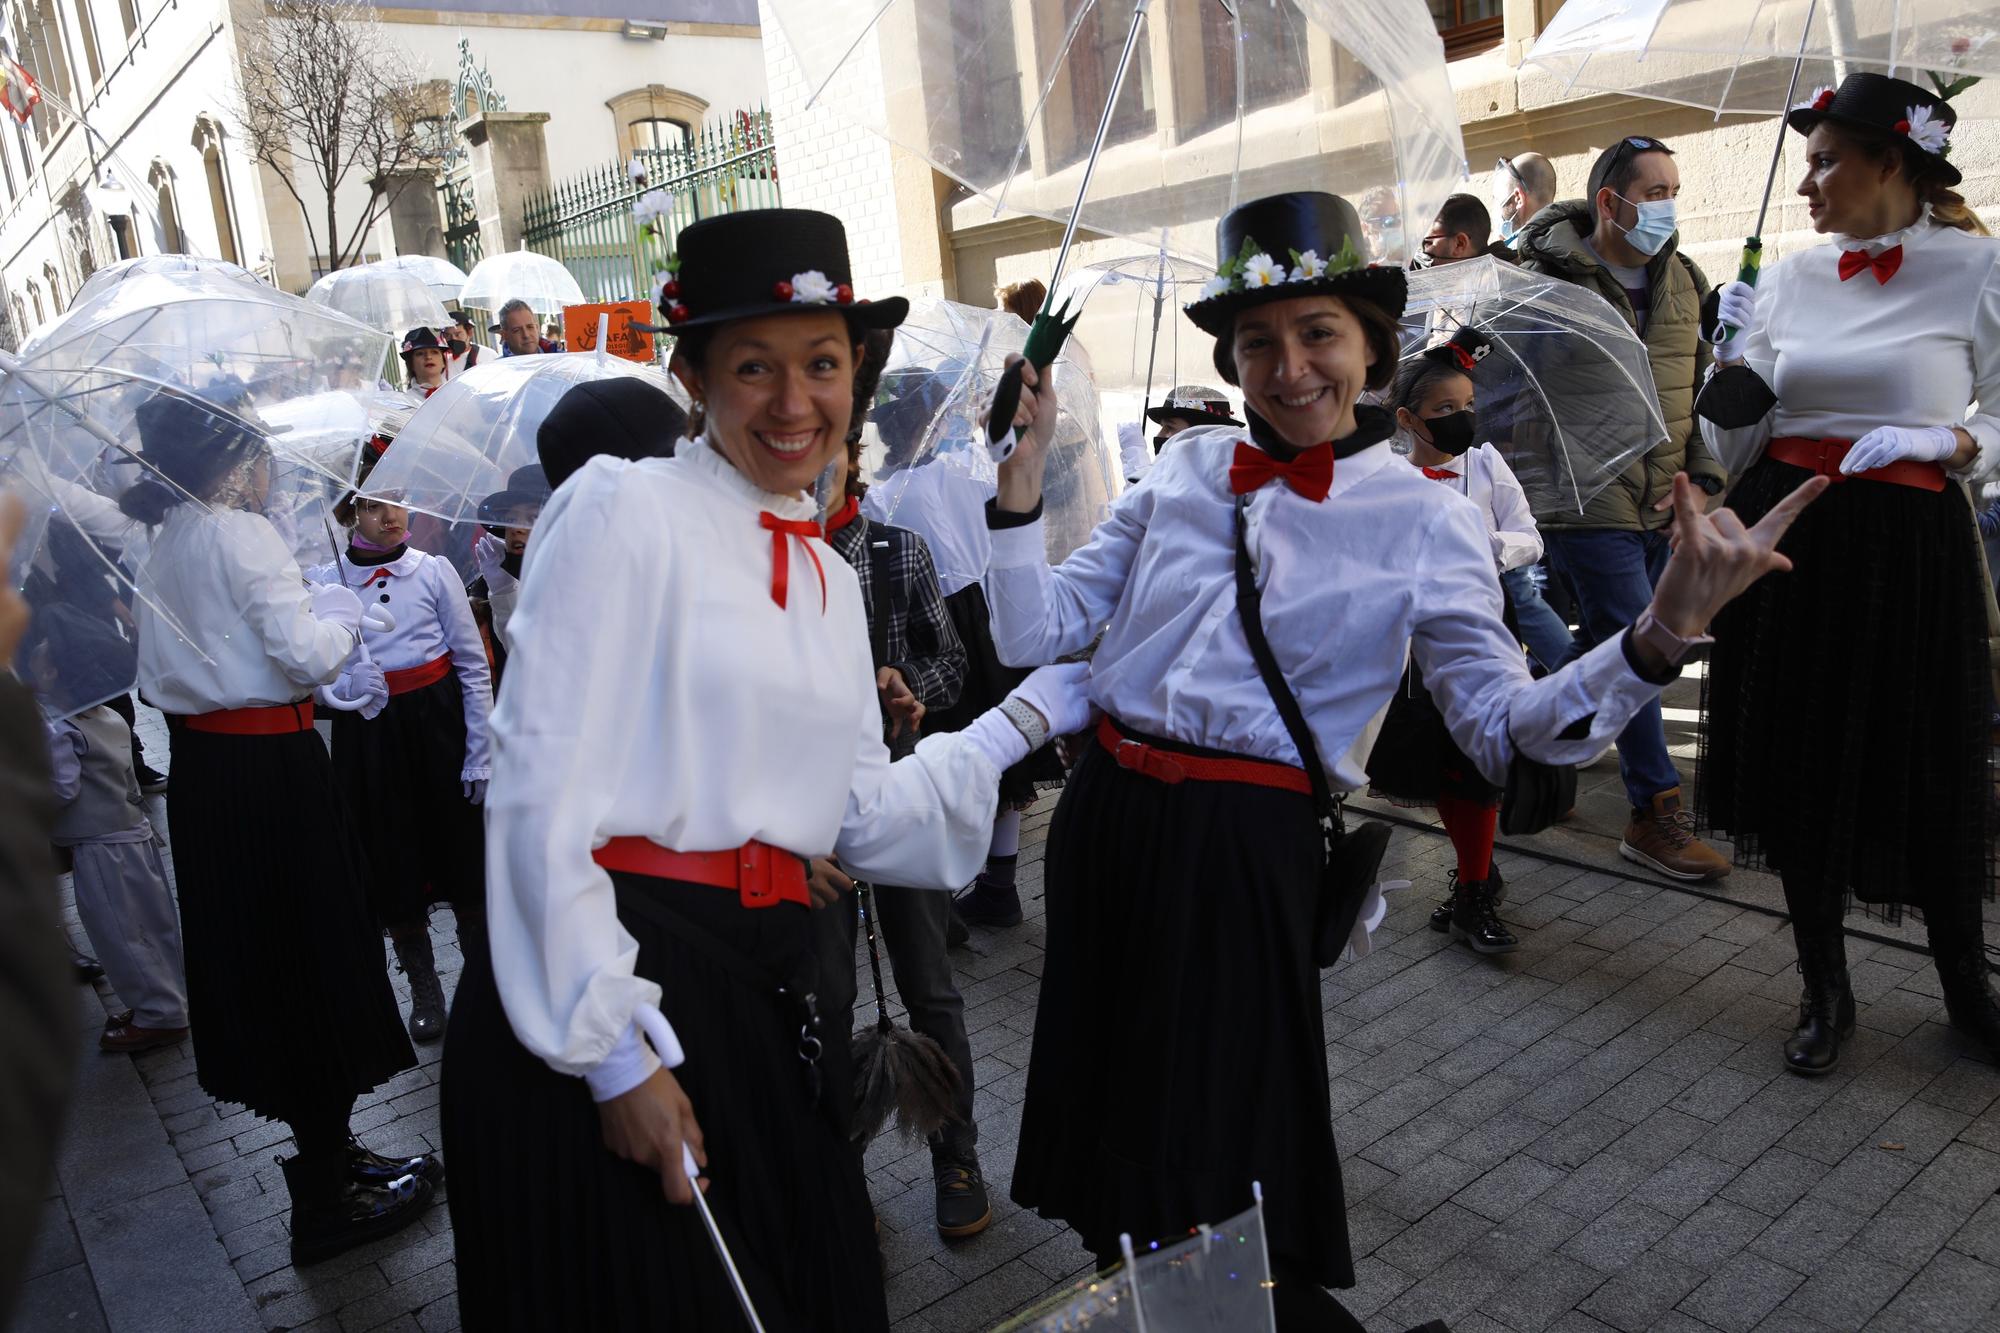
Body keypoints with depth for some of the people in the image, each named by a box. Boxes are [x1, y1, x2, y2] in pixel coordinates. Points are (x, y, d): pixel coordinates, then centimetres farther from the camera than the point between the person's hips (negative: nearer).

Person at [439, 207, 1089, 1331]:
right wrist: (617, 1050, -15)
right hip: (610, 987, -6)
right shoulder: (624, 508, -9)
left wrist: (1029, 719, 11)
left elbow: (862, 819, 11)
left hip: (769, 986, 7)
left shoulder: (832, 576, 12)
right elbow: (542, 794, -14)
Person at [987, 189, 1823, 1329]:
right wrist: (1023, 473, -5)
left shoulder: (1425, 518, -3)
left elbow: (1503, 724, -9)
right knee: (1111, 1121, 20)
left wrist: (1662, 632, -23)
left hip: (1243, 847, -4)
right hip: (1102, 812, 4)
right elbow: (1036, 631, 3)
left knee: (1218, 1171, 11)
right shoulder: (1187, 468, 5)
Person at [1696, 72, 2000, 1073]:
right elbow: (1732, 446, 8)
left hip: (1911, 549, -3)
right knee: (1800, 765, 8)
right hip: (1790, 541, 3)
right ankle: (1825, 991, 26)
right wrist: (1732, 351, -6)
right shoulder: (1789, 277, 7)